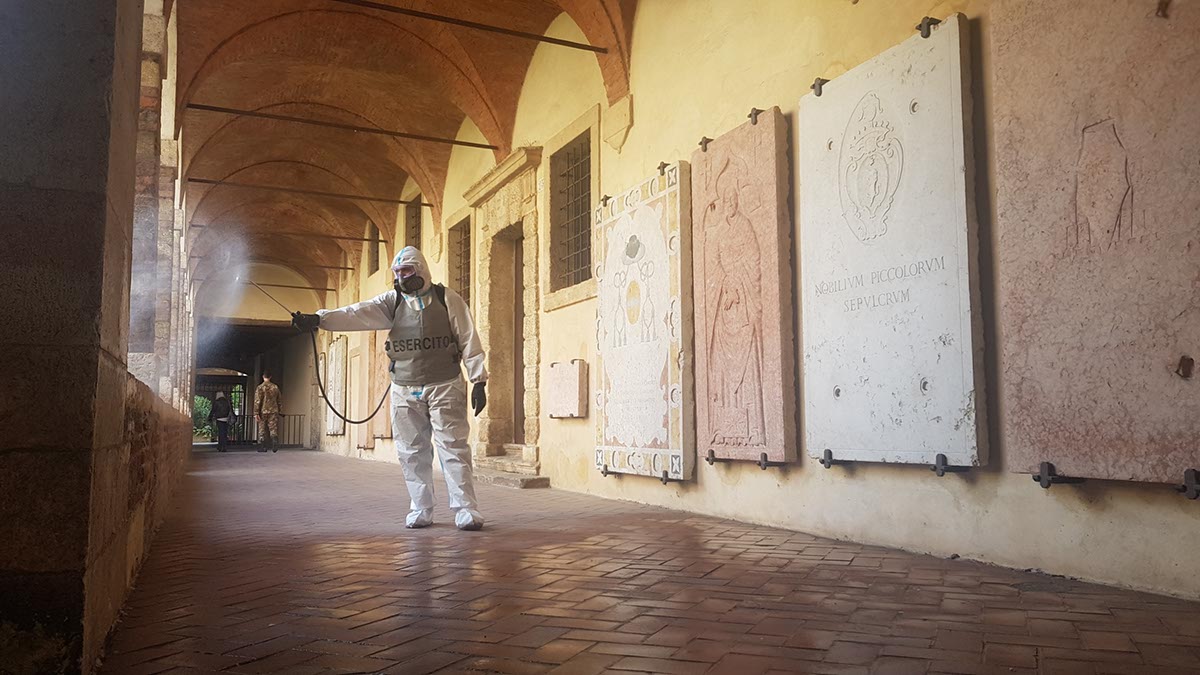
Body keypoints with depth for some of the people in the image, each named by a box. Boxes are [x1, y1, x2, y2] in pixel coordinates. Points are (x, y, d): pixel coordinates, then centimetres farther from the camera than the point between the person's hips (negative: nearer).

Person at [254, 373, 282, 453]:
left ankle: (264, 447, 11)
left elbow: (257, 401, -9)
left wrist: (256, 413, -8)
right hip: (273, 411, 2)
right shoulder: (275, 387, 7)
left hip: (263, 412, -2)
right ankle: (275, 443, -22)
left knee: (263, 430, 8)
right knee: (273, 429, 0)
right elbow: (278, 400, 13)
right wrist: (278, 411, 22)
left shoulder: (260, 388, -5)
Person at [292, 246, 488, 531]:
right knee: (412, 453, 6)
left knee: (453, 448, -7)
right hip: (405, 392, 4)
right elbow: (358, 314, -8)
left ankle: (466, 509, -3)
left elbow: (468, 340, -2)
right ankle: (421, 510, 16)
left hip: (444, 388, -4)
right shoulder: (391, 301, 7)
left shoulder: (447, 299, -1)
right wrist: (319, 318, -24)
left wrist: (478, 381, -7)